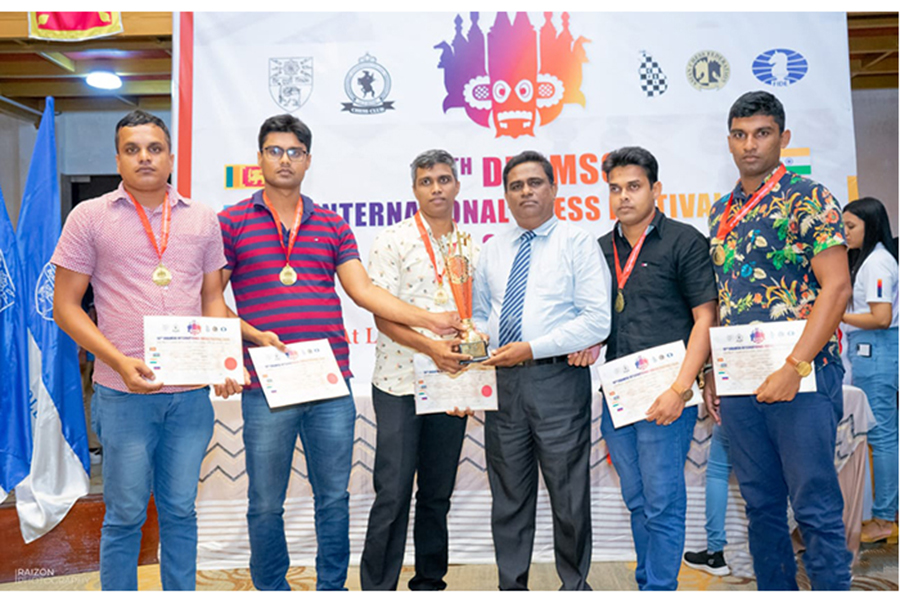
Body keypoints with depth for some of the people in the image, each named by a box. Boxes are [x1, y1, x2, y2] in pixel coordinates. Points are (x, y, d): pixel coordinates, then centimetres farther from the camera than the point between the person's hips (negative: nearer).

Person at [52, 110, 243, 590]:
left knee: (180, 509, 13)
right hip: (124, 392, -2)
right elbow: (65, 306, -1)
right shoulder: (90, 217, 1)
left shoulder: (203, 219, 9)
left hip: (192, 392, 3)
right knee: (125, 513, 8)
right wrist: (119, 361, -14)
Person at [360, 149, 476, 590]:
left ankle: (430, 581, 27)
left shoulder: (472, 248, 10)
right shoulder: (393, 241, -2)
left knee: (438, 494, 13)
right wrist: (431, 346, -20)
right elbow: (382, 316, -9)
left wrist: (469, 353, 1)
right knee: (393, 494, -2)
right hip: (400, 385, -4)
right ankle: (377, 587, 11)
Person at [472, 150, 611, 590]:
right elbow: (480, 314, 19)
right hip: (503, 380, 5)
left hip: (558, 378, -4)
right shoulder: (492, 250, 14)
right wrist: (482, 341, -4)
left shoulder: (578, 244, -2)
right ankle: (511, 586, 28)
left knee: (569, 495, 6)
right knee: (508, 496, 13)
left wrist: (533, 348, -17)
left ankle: (575, 584, 26)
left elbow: (597, 320, -11)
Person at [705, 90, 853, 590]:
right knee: (761, 505, 14)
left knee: (815, 507, 0)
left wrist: (794, 369, -19)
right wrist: (710, 371, 11)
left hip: (802, 375, -6)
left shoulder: (808, 198, -4)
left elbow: (836, 288, -12)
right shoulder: (720, 212, 14)